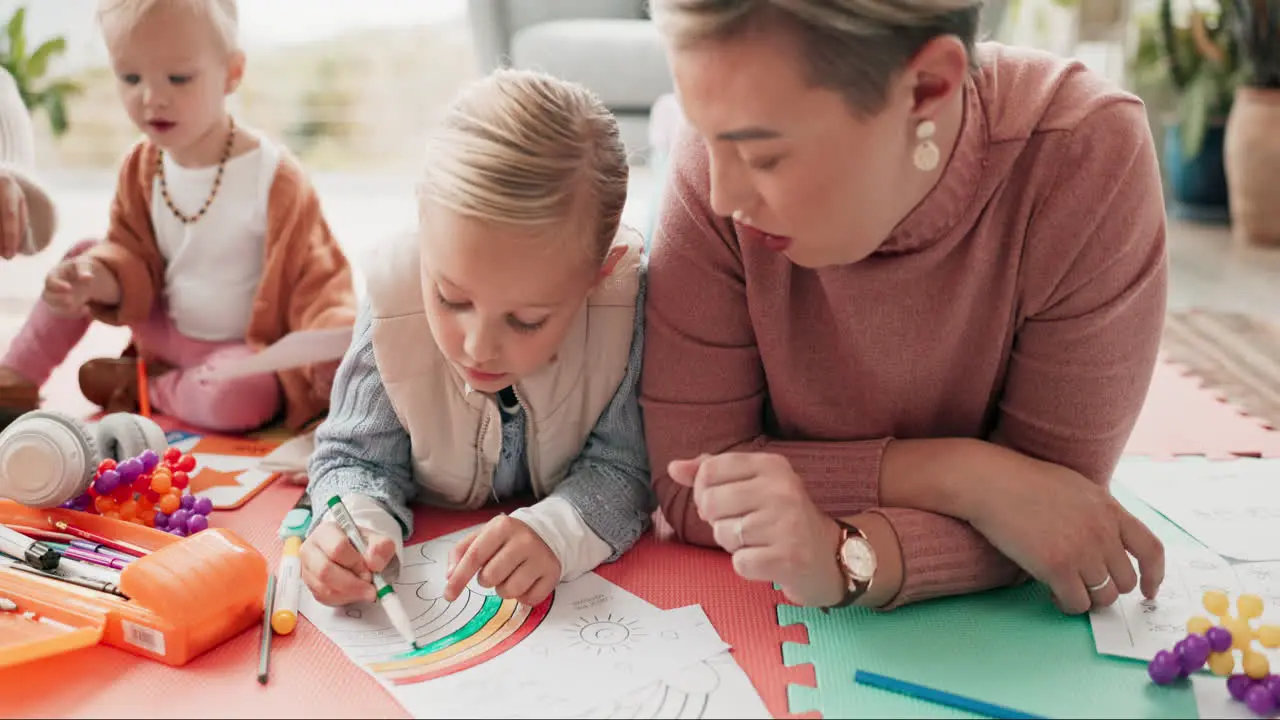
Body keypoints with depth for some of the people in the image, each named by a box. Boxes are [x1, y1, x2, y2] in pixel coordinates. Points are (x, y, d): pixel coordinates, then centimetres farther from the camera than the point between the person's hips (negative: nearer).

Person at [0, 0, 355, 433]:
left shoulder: (272, 176, -21)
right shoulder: (141, 167, -3)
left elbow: (316, 277, -20)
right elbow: (133, 256, 2)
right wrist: (97, 276, -22)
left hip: (244, 348, -6)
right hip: (166, 332, 6)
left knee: (240, 396, -36)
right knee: (82, 258, -1)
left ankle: (141, 386, -6)